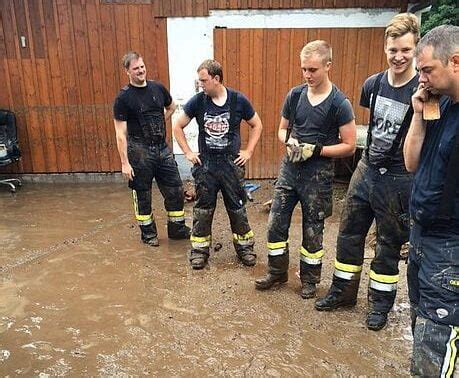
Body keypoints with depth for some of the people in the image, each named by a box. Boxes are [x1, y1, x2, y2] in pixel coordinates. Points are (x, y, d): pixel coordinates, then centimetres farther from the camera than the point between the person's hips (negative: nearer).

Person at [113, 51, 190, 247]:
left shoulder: (158, 88, 5)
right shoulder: (123, 97, -8)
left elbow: (171, 107, 25)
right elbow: (121, 133, -9)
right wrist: (125, 163, -13)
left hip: (162, 147, 5)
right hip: (139, 150, -4)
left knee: (175, 189, 8)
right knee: (142, 194, 8)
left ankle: (177, 228, 25)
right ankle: (148, 233, 25)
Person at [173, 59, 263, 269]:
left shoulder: (238, 100, -6)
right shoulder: (197, 101, -5)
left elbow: (257, 125, 7)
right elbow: (177, 127, 6)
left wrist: (248, 151, 0)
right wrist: (188, 153, 0)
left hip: (232, 163, 0)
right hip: (205, 165, 1)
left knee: (237, 208, 9)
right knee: (203, 209, 8)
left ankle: (244, 247, 26)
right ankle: (199, 249, 23)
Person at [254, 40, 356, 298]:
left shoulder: (340, 103, -11)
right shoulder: (295, 95, 2)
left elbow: (349, 146, -8)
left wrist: (316, 149, -19)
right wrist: (290, 141, -10)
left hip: (318, 175, -4)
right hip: (290, 169, 4)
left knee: (313, 230, 9)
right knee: (276, 223, 7)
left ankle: (310, 279, 30)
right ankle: (277, 272, 29)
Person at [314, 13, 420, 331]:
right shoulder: (373, 84, 1)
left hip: (398, 180, -5)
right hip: (366, 170, 5)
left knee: (389, 244, 10)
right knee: (349, 233, 13)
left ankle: (381, 302, 30)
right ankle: (343, 292, 31)